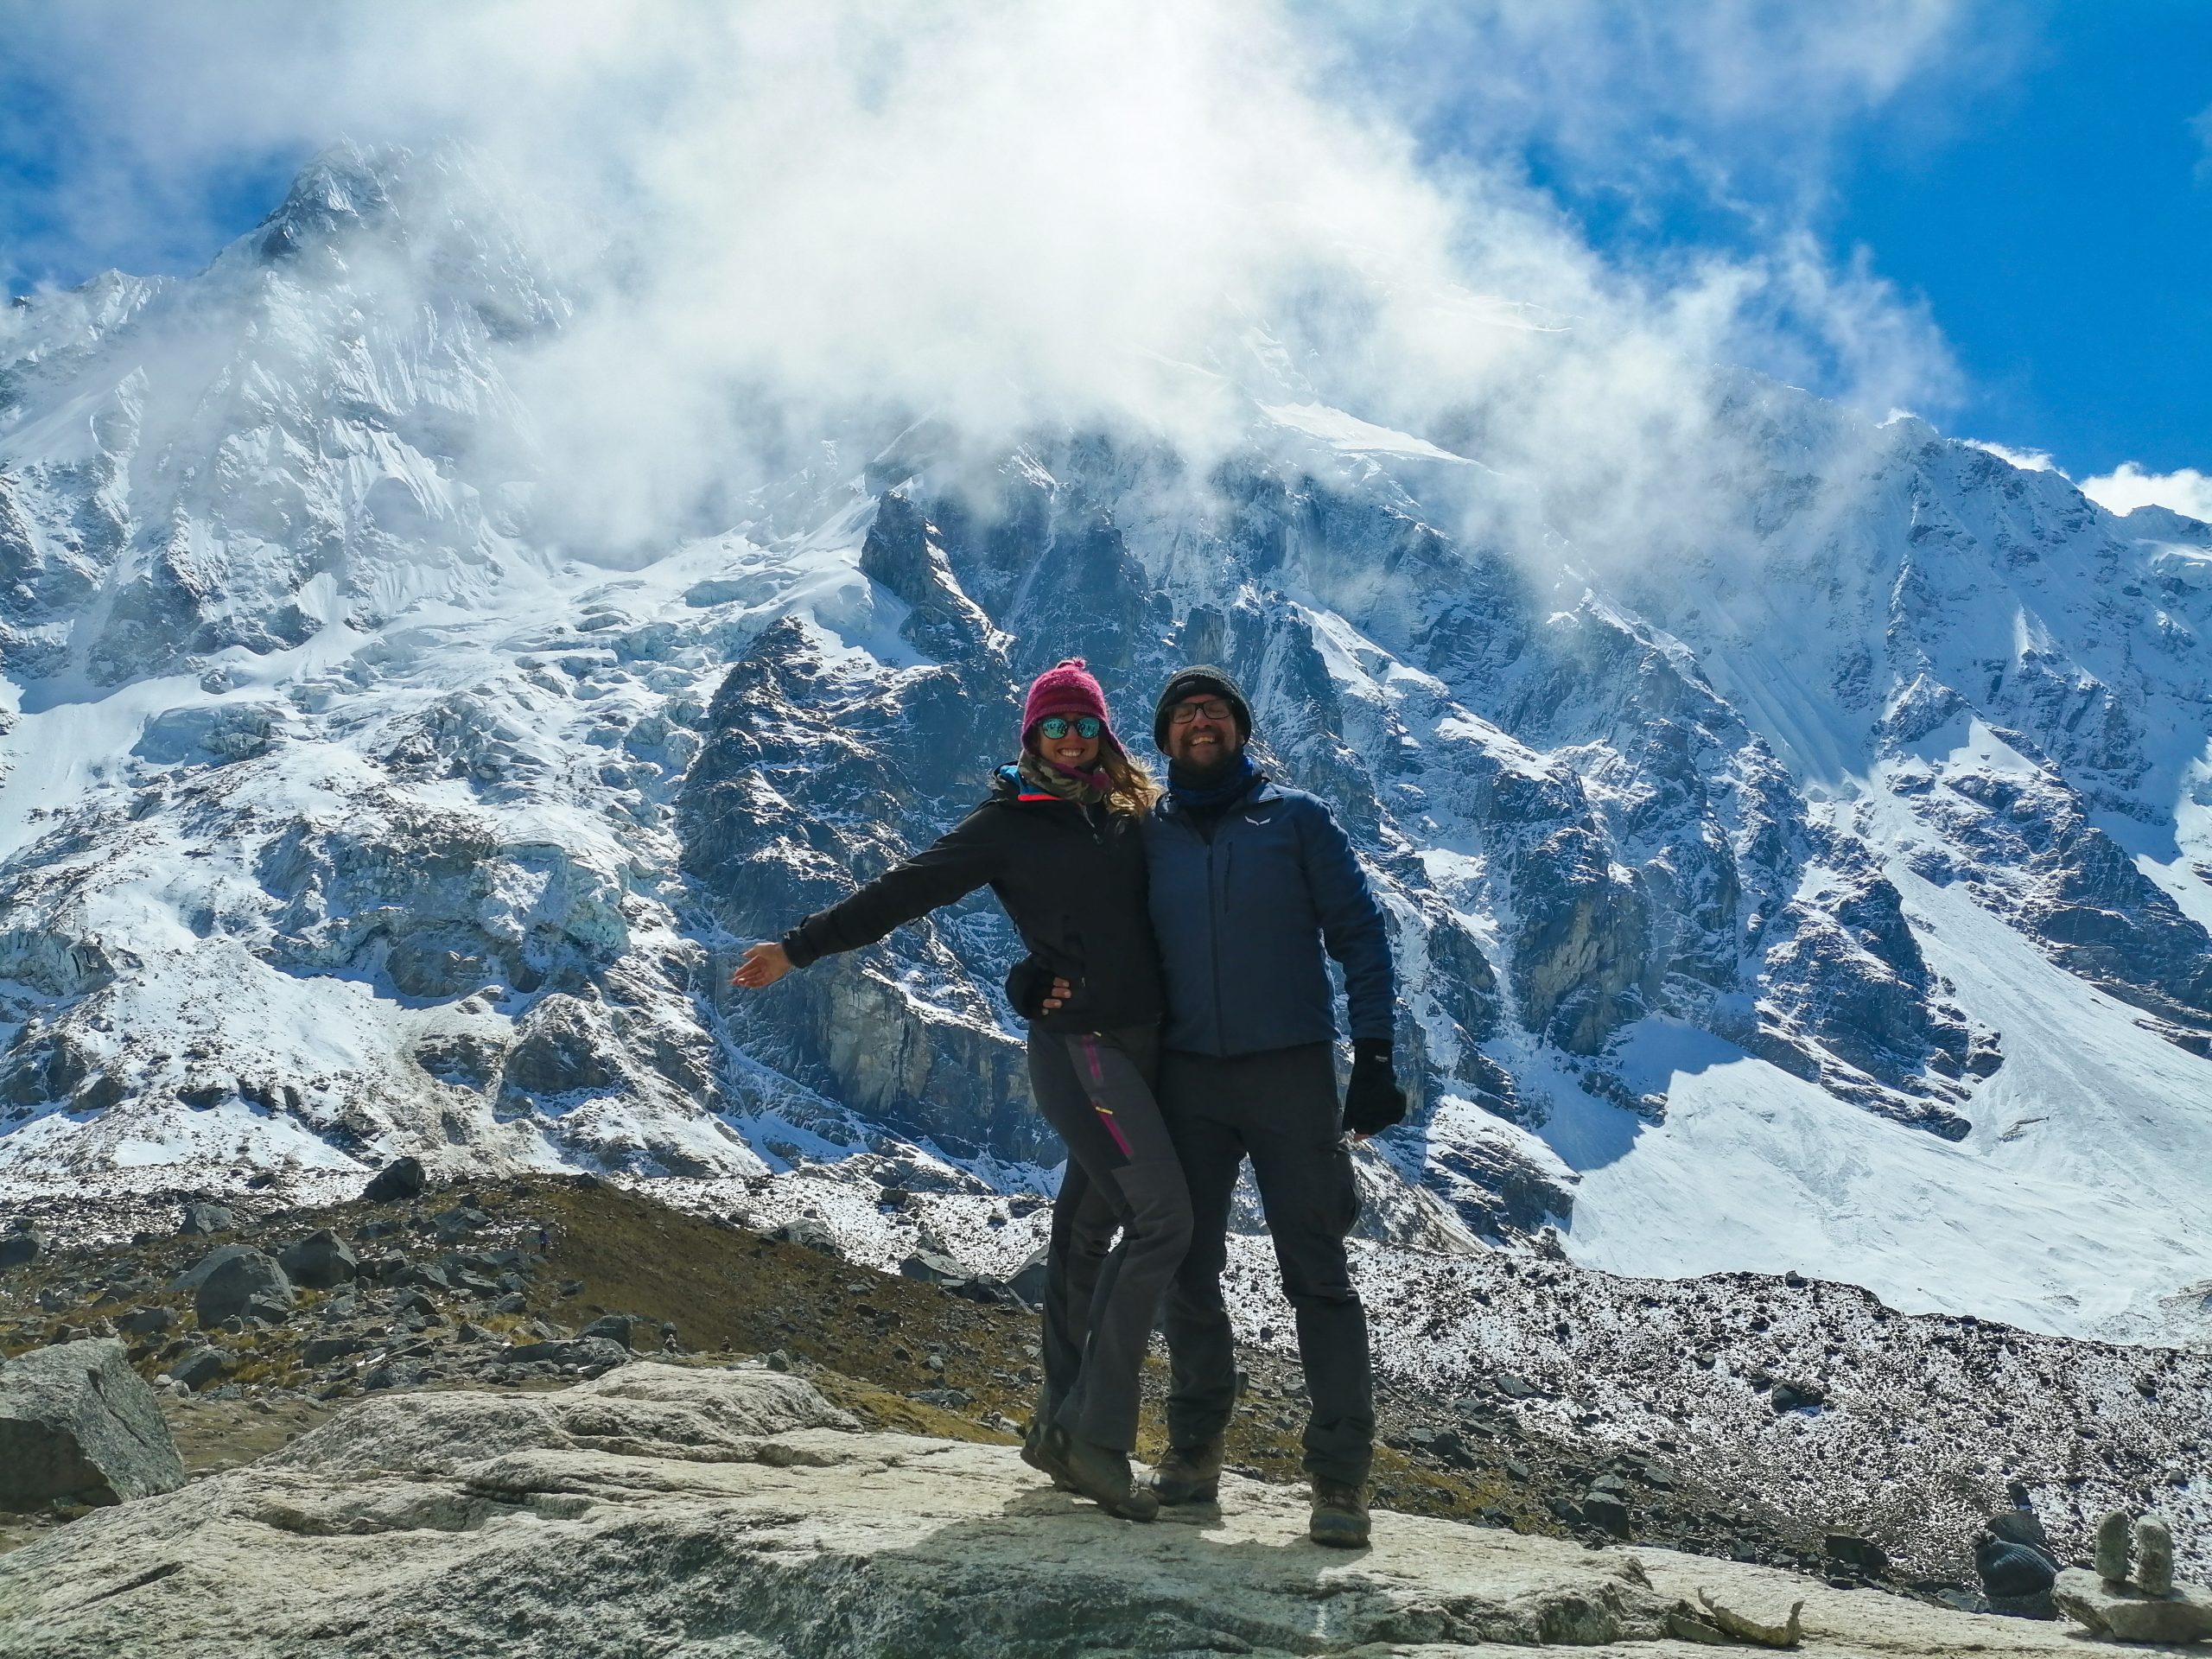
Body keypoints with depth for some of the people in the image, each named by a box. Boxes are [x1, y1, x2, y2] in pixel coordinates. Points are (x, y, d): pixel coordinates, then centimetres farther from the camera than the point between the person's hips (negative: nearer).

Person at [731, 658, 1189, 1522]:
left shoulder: (1130, 815, 14)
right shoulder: (1008, 823, 0)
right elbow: (905, 890, -1)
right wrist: (800, 947, -3)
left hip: (1140, 1044, 6)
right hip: (1076, 1040, -6)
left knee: (1087, 1227, 10)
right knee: (1162, 1216, -16)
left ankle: (1064, 1425, 18)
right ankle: (1098, 1433, -11)